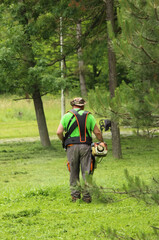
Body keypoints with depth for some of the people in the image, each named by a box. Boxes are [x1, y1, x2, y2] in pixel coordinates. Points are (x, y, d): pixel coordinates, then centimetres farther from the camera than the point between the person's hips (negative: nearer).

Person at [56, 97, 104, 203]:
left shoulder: (67, 116, 6)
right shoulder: (88, 116, 8)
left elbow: (59, 132, -3)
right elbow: (97, 132, 4)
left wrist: (64, 141, 14)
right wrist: (102, 143, 16)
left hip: (72, 147, 0)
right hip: (85, 146, 0)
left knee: (74, 173, 7)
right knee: (86, 172, 3)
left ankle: (75, 195, 6)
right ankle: (87, 195, 1)